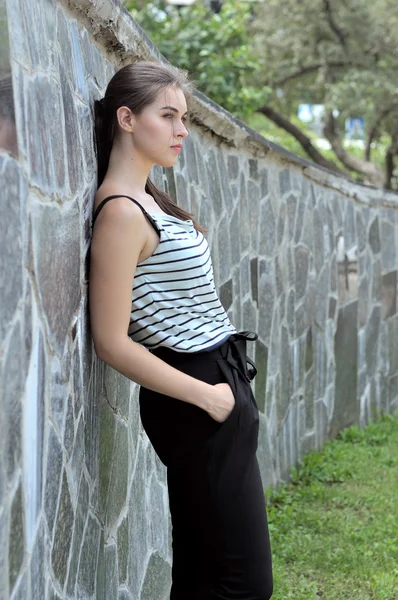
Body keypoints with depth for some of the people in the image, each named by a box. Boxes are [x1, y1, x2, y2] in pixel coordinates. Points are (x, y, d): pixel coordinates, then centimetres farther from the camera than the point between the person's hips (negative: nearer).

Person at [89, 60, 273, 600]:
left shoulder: (148, 199, 12)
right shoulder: (122, 212, -17)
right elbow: (113, 343, -18)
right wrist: (206, 396, -15)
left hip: (219, 383, 9)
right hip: (198, 402, -9)